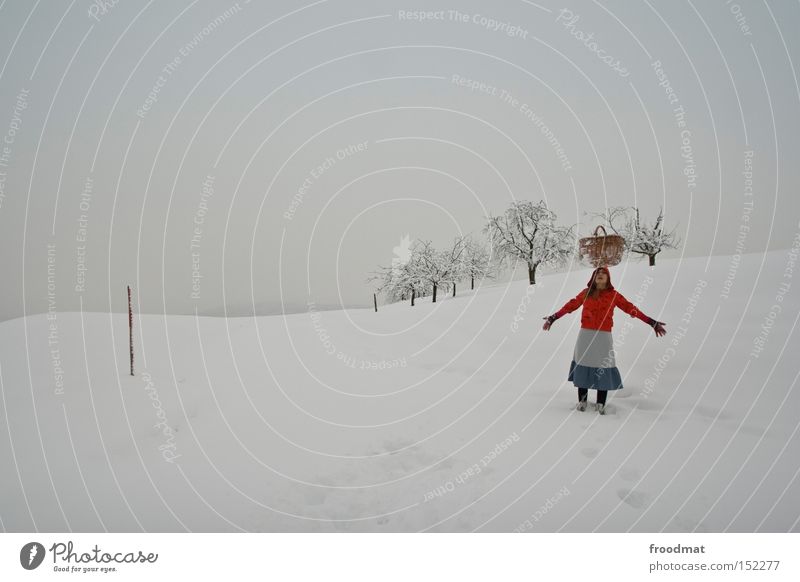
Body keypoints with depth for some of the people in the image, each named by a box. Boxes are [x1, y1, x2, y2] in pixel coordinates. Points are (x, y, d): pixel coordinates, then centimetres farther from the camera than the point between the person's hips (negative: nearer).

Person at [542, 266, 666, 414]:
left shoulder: (613, 295, 4)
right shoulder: (586, 293, 7)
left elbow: (630, 308, 3)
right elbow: (571, 305, 10)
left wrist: (651, 322, 1)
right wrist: (554, 317, 9)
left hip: (603, 336, -1)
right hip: (585, 335, 1)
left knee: (603, 367, 1)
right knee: (583, 365, 4)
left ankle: (600, 404, 12)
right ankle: (582, 401, 15)